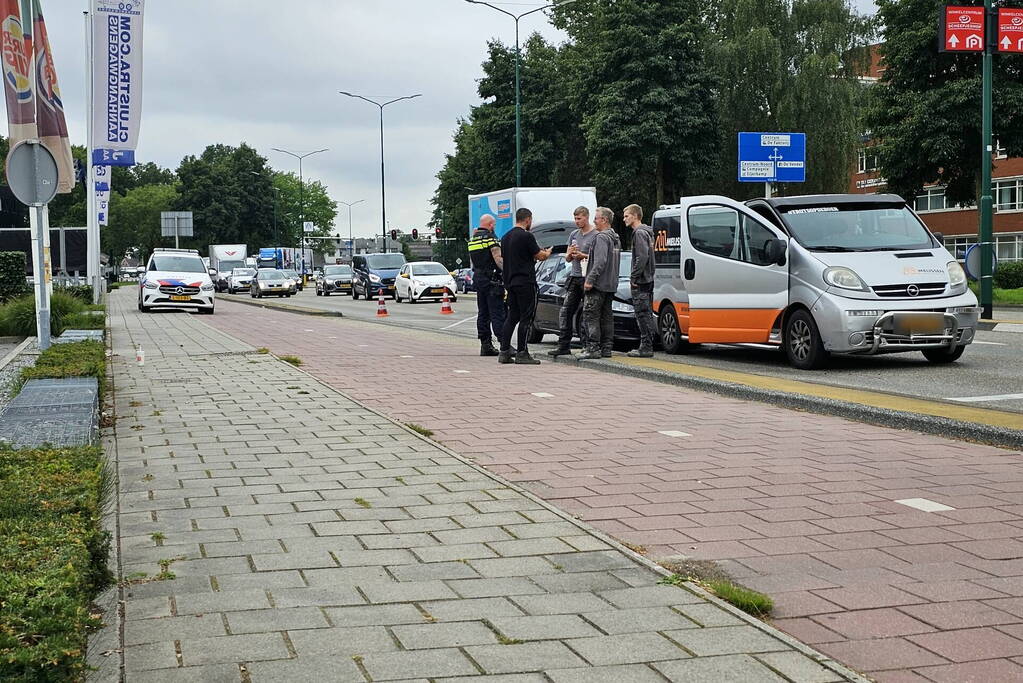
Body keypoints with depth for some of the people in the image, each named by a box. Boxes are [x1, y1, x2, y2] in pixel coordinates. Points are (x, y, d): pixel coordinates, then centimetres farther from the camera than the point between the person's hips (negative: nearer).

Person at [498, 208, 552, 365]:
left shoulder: (506, 237, 14)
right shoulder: (526, 236, -12)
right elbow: (540, 256, -8)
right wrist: (548, 252, 16)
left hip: (510, 282, 8)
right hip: (525, 282, -8)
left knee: (512, 317, 11)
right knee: (526, 318, -5)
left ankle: (504, 352, 8)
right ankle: (522, 353, -6)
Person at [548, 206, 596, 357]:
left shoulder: (595, 235, -5)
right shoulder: (574, 234, 17)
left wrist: (583, 256, -15)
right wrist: (570, 253, 0)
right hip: (574, 277, 7)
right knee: (565, 312, 2)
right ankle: (563, 345, 4)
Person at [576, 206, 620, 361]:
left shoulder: (601, 237, -13)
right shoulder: (615, 238, 18)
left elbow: (600, 262, -22)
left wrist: (590, 280, -23)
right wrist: (588, 256, 26)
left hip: (598, 284, -10)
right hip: (611, 284, 10)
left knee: (590, 315, -9)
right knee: (606, 317, 11)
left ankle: (593, 348, -13)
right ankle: (606, 348, 12)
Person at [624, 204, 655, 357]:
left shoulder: (640, 233, -12)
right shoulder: (646, 232, 20)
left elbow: (642, 258, -22)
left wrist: (633, 277, -17)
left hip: (640, 282, -10)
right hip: (648, 280, 10)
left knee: (643, 315, -8)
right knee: (647, 315, 11)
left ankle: (646, 348, -8)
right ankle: (646, 346, 16)